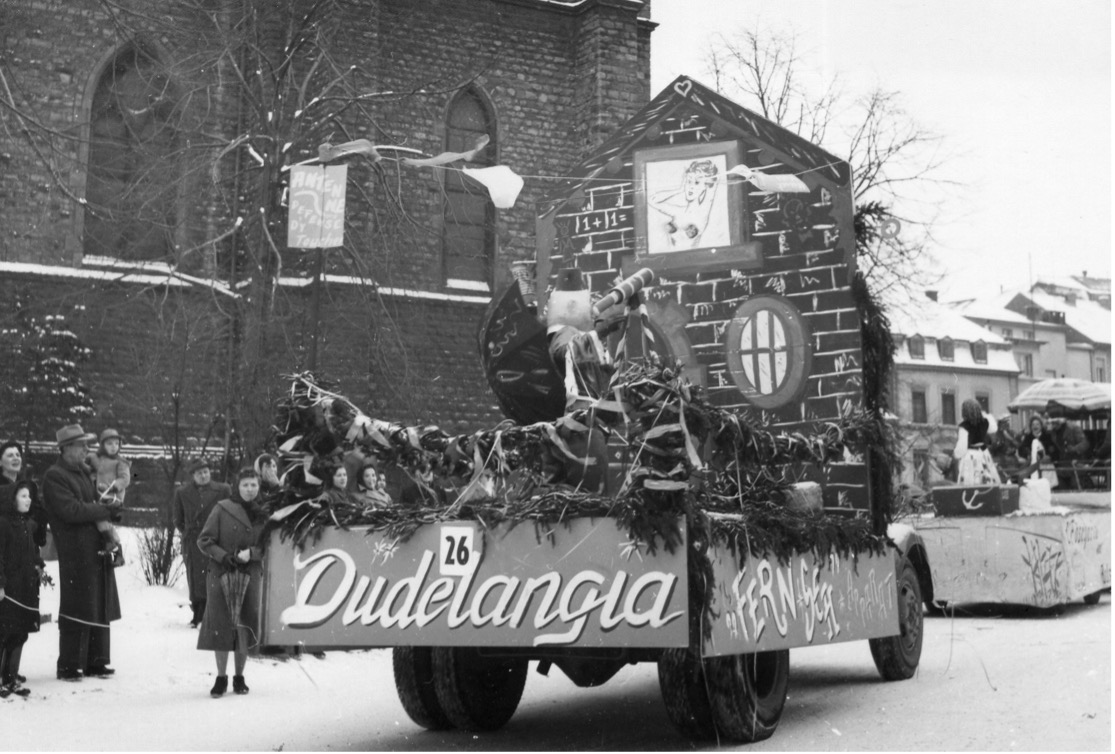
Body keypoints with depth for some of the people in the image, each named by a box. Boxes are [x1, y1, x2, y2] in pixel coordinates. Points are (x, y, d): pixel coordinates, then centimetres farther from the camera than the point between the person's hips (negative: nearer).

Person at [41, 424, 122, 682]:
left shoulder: (85, 472, 19)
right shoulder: (54, 476, -8)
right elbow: (71, 510, -19)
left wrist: (108, 506, 4)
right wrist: (105, 509, -12)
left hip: (99, 549, 8)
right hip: (76, 552, -8)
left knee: (100, 608, 10)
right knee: (78, 611, -4)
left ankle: (95, 662, 18)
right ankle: (69, 667, 5)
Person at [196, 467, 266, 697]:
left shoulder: (263, 514, 4)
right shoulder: (222, 509, -4)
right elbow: (204, 540, -3)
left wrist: (251, 553, -13)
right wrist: (225, 557, -15)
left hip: (249, 576, 2)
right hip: (221, 574, -2)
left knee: (245, 626, 6)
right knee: (220, 626, 0)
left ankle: (239, 677, 20)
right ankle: (221, 677, 14)